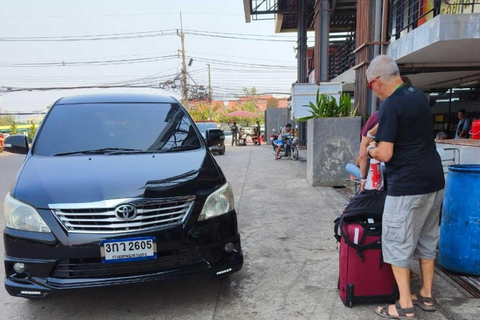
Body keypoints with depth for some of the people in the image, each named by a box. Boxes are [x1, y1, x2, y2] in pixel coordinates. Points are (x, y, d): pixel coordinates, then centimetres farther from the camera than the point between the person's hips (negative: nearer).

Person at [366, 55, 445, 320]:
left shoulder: (391, 105, -17)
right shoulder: (419, 96, 10)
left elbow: (385, 154, -21)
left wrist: (371, 149, 0)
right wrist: (382, 138, 23)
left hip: (407, 185, -9)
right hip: (434, 180, 9)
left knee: (397, 243, 3)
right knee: (427, 239, 18)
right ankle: (426, 295, 31)